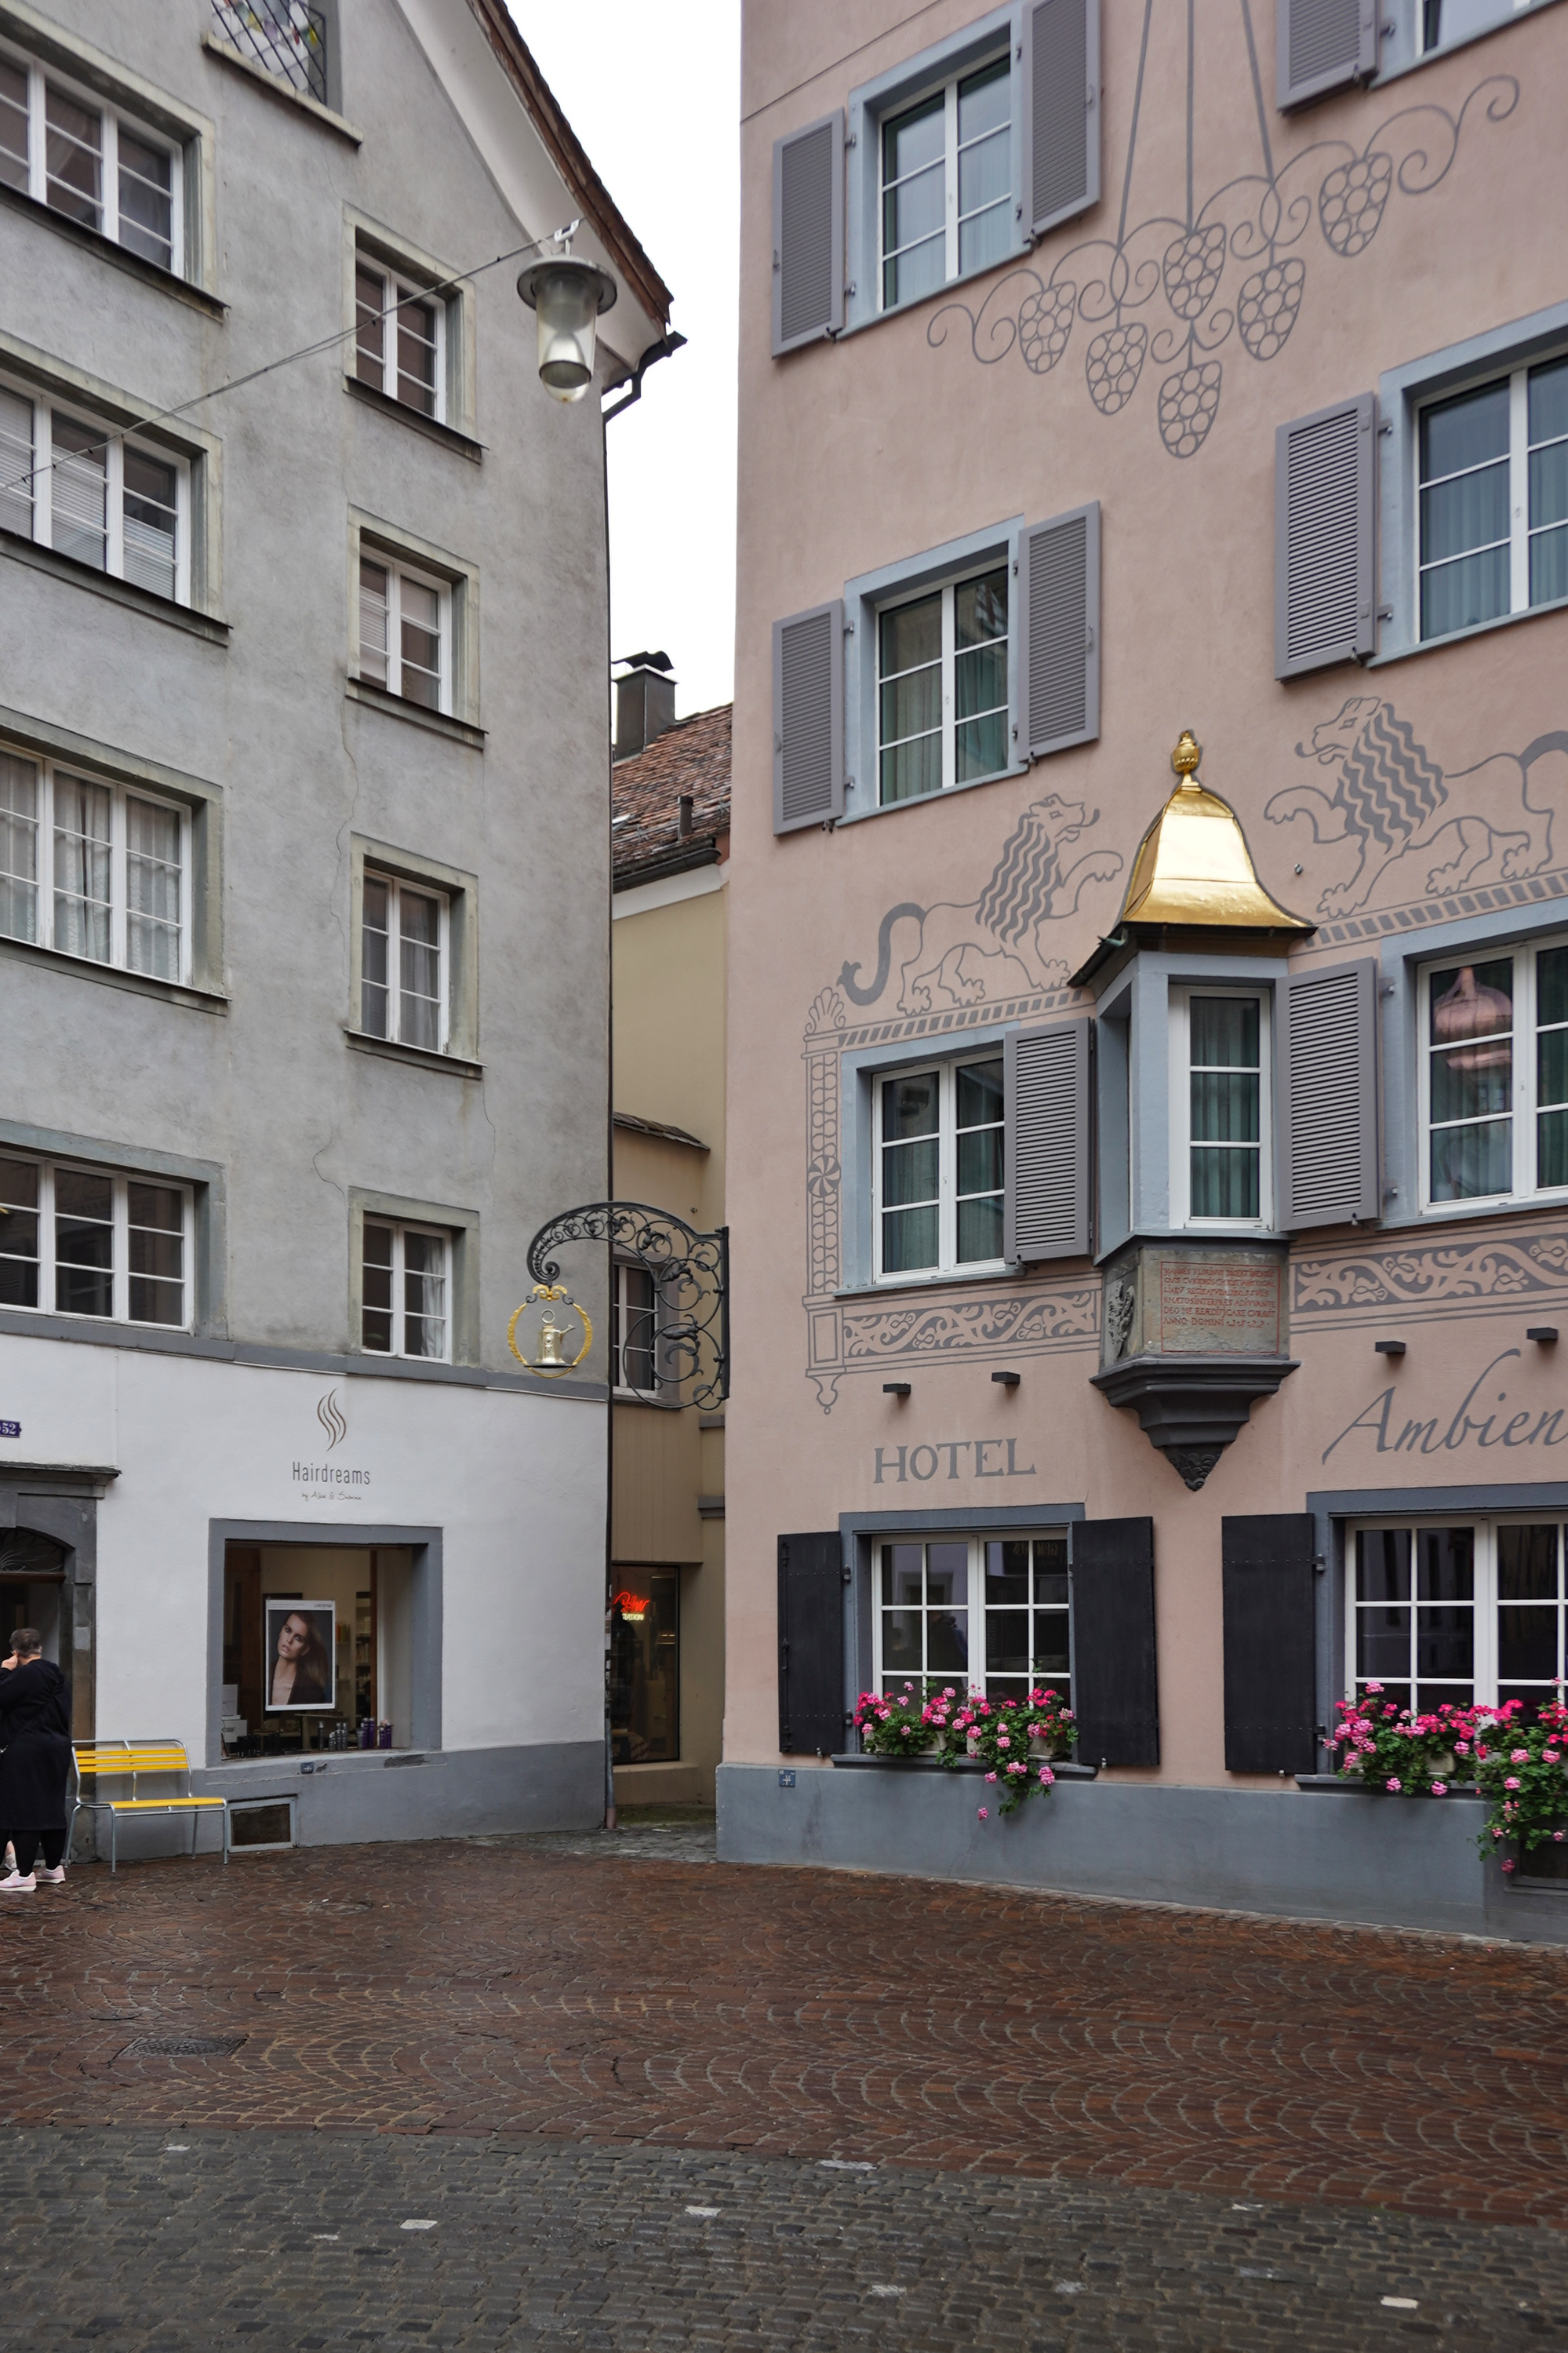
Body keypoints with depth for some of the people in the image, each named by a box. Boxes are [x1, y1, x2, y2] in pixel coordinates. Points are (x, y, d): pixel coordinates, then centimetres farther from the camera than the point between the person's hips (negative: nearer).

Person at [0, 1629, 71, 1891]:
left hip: (27, 1753, -9)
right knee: (52, 1808, 14)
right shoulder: (57, 1676, 12)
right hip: (57, 1750, 9)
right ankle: (54, 1868, 21)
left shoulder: (25, 1675, -16)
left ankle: (24, 1875, -8)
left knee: (24, 1811, -6)